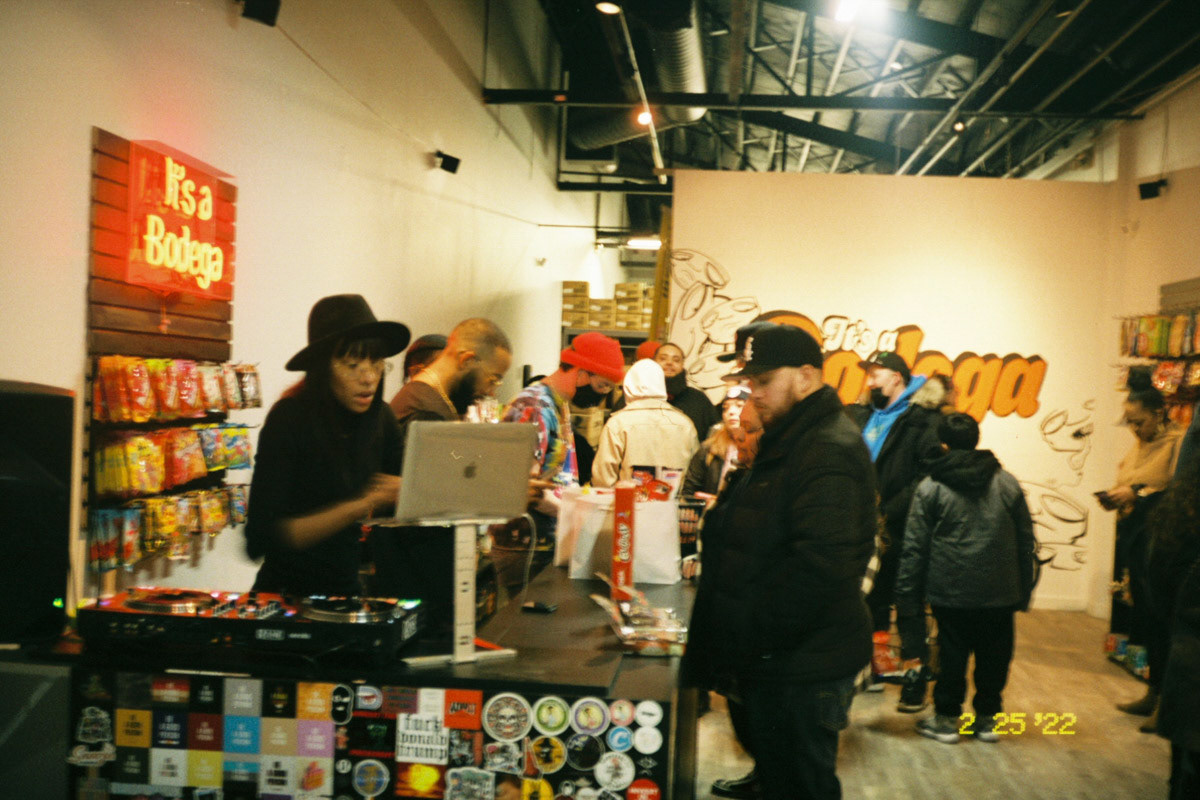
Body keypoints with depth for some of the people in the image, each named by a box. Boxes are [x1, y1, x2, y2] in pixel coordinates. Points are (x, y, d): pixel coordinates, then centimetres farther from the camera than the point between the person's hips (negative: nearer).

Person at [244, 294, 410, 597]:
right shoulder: (289, 420, -14)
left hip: (348, 590, 5)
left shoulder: (382, 419, 1)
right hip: (288, 594, -4)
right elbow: (259, 542, -20)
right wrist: (358, 506, -26)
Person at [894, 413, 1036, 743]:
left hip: (951, 593, -2)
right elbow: (1025, 542, 9)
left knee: (952, 654, 8)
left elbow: (914, 548, -5)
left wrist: (907, 599, 0)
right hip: (1000, 592, 3)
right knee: (994, 655, 13)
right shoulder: (1008, 484, 6)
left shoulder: (930, 489, -4)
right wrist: (1023, 591, 16)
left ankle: (947, 718, 18)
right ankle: (987, 717, 24)